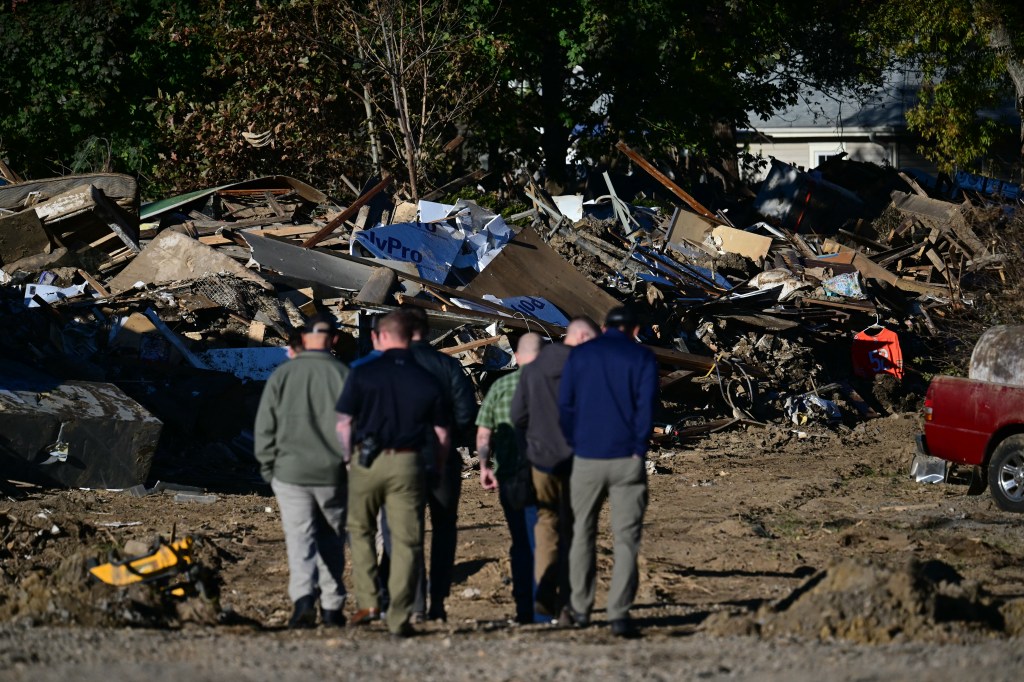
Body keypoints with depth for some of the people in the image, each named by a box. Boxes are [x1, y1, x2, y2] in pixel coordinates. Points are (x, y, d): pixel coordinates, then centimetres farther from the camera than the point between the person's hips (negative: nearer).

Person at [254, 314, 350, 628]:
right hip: (333, 474, 0)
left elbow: (264, 428, 1)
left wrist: (268, 469, 11)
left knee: (300, 538, -1)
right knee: (331, 540, 13)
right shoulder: (342, 375, -5)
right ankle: (331, 606, 15)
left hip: (291, 473, 0)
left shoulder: (282, 375, -2)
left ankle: (303, 597, -21)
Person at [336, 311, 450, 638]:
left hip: (367, 461, -1)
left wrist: (349, 458, 11)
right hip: (407, 464, 1)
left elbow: (343, 423, -3)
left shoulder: (364, 374, -4)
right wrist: (438, 470, 20)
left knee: (361, 529, 19)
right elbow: (441, 435, 6)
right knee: (406, 540, 5)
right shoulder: (427, 381, 3)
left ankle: (367, 601, 10)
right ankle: (399, 617, 1)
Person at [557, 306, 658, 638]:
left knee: (583, 533, 16)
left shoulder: (579, 355, 7)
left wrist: (574, 445, 10)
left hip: (587, 459, 2)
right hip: (626, 460, -2)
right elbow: (646, 407, -8)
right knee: (626, 538, 0)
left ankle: (580, 608, 20)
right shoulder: (642, 358, 0)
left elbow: (565, 405, 3)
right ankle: (619, 613, -8)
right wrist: (639, 450, -1)